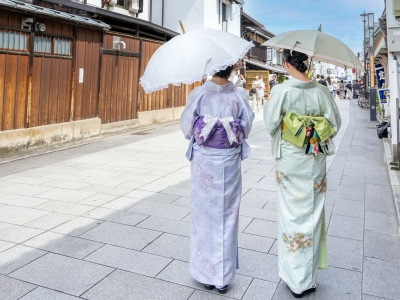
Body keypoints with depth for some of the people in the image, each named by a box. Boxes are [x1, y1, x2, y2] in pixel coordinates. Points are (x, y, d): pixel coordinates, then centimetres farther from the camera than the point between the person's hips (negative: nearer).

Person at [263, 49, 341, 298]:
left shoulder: (281, 91, -13)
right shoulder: (322, 91, -4)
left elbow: (271, 123, -7)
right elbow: (335, 124, 2)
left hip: (290, 160, -2)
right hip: (316, 161, 3)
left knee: (292, 214, 9)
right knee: (313, 214, 14)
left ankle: (295, 279, 21)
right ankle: (310, 278, 28)